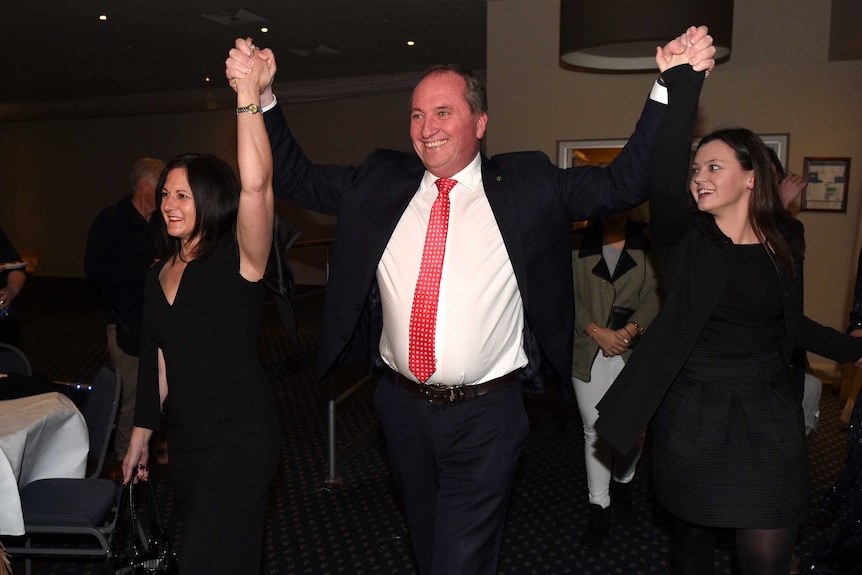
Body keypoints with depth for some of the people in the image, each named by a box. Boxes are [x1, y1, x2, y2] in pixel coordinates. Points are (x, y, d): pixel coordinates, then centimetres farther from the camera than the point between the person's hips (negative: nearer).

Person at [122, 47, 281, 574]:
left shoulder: (237, 259, -13)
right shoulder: (161, 274, 7)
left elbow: (256, 185, -33)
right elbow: (160, 362, 13)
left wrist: (250, 95, -35)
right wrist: (142, 435, 18)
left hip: (241, 437, -7)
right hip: (186, 438, 7)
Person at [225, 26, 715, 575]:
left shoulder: (528, 183, -4)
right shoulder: (380, 180, 3)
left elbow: (625, 182, -3)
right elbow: (297, 180, 10)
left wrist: (674, 83, -9)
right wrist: (261, 97, 1)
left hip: (485, 413, -3)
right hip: (402, 404, 4)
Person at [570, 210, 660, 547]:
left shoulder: (649, 241, 3)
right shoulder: (578, 243, 5)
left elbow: (656, 292, -3)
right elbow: (569, 295, -1)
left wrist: (632, 328, -17)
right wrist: (597, 332, -12)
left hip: (635, 349, 0)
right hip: (589, 351, 0)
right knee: (594, 431, 4)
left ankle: (622, 483, 36)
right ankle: (599, 507, 16)